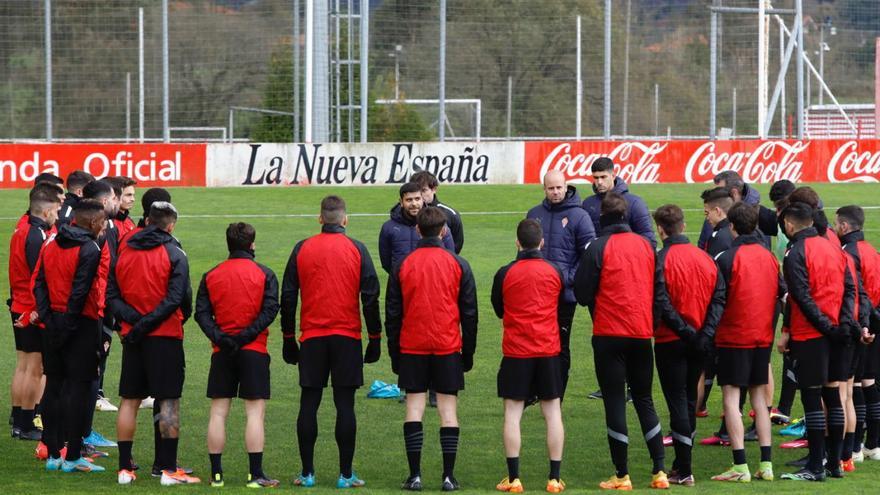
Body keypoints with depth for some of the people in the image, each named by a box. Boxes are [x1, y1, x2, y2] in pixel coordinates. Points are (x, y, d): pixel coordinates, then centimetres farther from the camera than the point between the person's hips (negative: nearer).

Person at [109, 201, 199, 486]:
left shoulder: (124, 252, 8)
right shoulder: (174, 254, -6)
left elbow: (112, 295, 2)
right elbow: (177, 298, -15)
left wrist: (133, 319, -8)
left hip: (133, 336, 5)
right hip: (165, 335, -5)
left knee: (129, 400, 9)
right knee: (169, 401, -1)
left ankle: (124, 468, 9)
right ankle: (168, 468, -4)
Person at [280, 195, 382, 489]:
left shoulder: (302, 250, 4)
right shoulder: (357, 250, -1)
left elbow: (287, 297, 5)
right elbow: (370, 297, -2)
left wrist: (288, 340, 13)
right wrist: (375, 339, 5)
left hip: (311, 338, 1)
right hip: (347, 337, -1)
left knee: (308, 405, 6)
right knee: (345, 405, 1)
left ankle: (307, 473, 7)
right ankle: (346, 475, 1)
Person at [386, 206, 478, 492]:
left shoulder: (402, 266, 2)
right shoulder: (458, 265, 0)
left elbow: (392, 314, 5)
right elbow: (469, 313, 3)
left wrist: (394, 353, 11)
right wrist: (468, 352, 11)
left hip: (411, 349, 1)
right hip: (448, 349, -1)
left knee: (414, 409, 3)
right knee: (448, 410, 2)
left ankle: (415, 475, -2)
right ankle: (449, 476, -1)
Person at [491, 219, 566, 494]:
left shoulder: (505, 273, -6)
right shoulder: (555, 272, 0)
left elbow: (498, 310, 8)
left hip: (516, 351, -2)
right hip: (549, 350, 2)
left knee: (512, 414, 2)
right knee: (553, 412, 7)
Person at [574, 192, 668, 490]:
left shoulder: (598, 248, -10)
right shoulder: (645, 245, 4)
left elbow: (582, 293, -6)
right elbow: (655, 288, 12)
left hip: (610, 334, -4)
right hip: (642, 334, 4)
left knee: (615, 402, 1)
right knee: (644, 401, 15)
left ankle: (622, 475, 1)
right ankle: (659, 471, 10)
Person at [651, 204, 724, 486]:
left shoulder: (662, 260, -13)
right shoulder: (705, 258, 4)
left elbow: (661, 304, -19)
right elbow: (719, 297, -1)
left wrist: (685, 331, -14)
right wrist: (705, 333, -8)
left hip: (671, 341, -5)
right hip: (699, 343, 5)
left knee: (677, 402, -2)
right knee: (690, 400, 17)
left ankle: (684, 471, -4)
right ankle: (682, 462, 24)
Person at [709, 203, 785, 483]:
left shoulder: (727, 258, -12)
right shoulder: (769, 258, 6)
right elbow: (782, 293, 8)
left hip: (734, 336, -6)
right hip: (763, 335, 6)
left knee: (731, 397, -3)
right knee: (759, 396, 13)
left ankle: (740, 466, -10)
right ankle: (766, 465, 10)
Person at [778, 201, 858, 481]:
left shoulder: (796, 253, -10)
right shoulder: (833, 249, 11)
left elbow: (801, 297, -17)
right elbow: (850, 289, 6)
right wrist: (843, 323, -2)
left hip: (809, 335, -7)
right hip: (836, 334, 7)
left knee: (812, 398, -4)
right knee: (832, 395, 12)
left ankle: (815, 467, -4)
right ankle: (835, 463, 16)